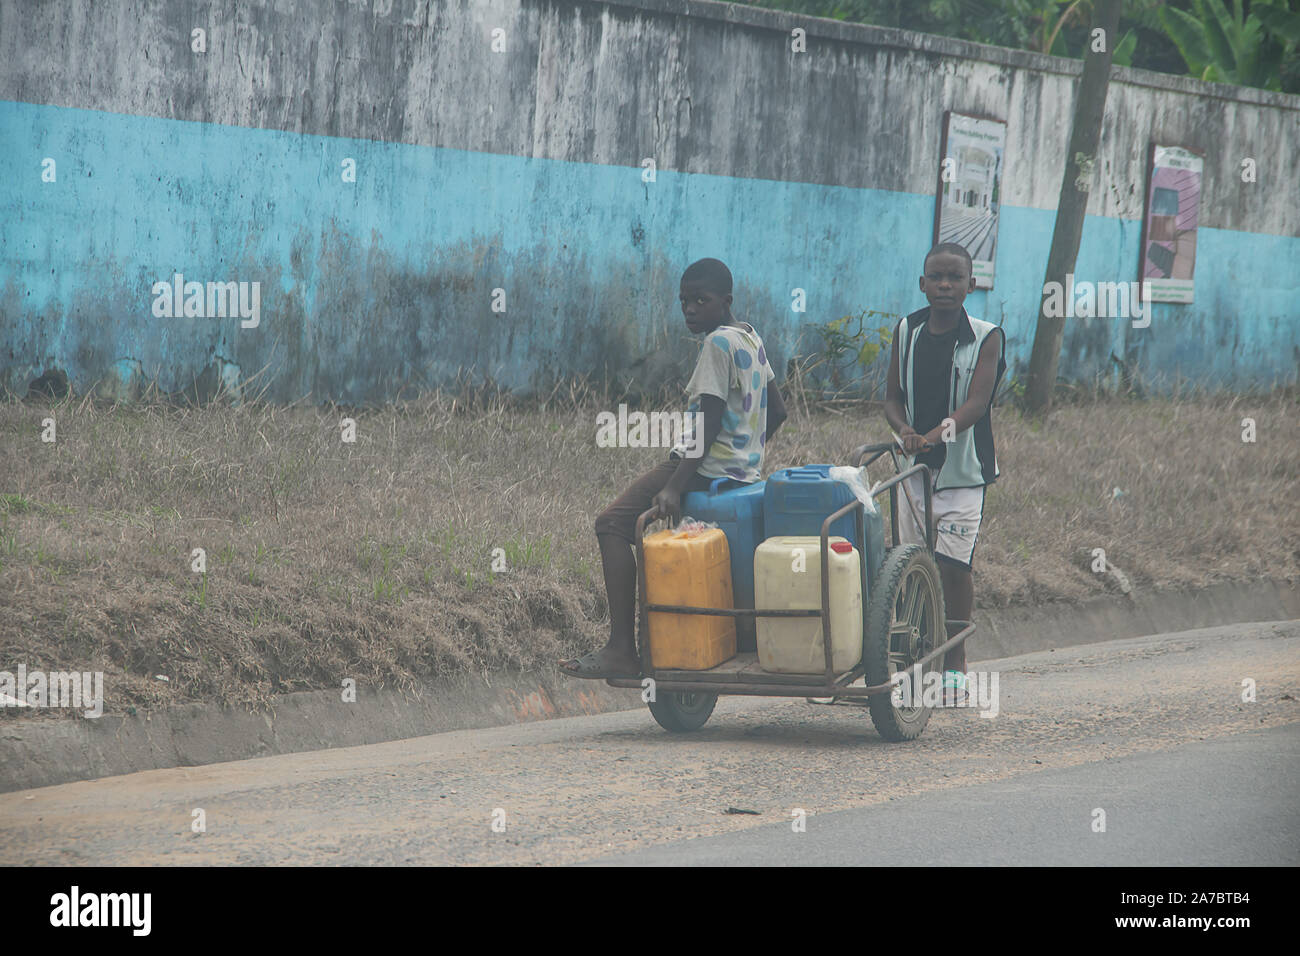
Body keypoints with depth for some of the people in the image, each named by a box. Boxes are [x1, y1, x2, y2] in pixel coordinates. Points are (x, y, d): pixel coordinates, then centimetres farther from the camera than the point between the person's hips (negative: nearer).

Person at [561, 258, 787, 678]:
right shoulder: (750, 338, 16)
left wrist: (674, 487, -27)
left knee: (613, 522, -16)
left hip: (709, 469, -10)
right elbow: (777, 410, 23)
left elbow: (709, 424, -21)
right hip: (744, 467, 10)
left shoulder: (718, 343, -13)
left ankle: (621, 650, -26)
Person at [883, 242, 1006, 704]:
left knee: (953, 564, -7)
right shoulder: (907, 332, 5)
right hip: (915, 465, 4)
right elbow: (893, 396, 8)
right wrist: (906, 431, -13)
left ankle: (954, 666, 3)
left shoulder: (986, 338, -5)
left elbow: (976, 403, -16)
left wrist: (938, 432, -32)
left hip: (962, 470, -4)